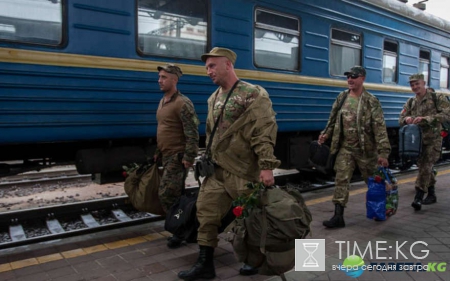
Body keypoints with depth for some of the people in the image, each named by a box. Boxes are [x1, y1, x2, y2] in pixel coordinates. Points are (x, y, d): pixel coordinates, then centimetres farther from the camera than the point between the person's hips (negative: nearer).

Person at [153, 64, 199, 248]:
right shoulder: (162, 102, 14)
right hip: (166, 156, 9)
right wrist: (157, 152, 21)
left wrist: (189, 158, -22)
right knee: (175, 195, 14)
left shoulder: (182, 103, -15)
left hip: (177, 157, -9)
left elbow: (192, 133, -19)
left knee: (167, 195, -8)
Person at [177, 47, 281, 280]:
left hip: (244, 170, -7)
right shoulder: (213, 99, 14)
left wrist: (266, 166, -23)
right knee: (206, 212, 6)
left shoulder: (253, 94, -10)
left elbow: (265, 132, -17)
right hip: (217, 169, 7)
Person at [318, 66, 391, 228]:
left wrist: (383, 152, -21)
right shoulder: (341, 97, 4)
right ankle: (338, 217, 1)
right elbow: (333, 119, 15)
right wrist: (325, 134, 1)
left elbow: (379, 127, -16)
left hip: (365, 149, -3)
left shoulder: (371, 101, -12)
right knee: (341, 181, -3)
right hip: (345, 148, 4)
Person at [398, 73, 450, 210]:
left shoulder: (437, 98, -7)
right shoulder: (411, 102, 7)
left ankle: (418, 198, -12)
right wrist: (406, 119, -20)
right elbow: (400, 119, 5)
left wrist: (425, 118, -30)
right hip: (417, 140, 5)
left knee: (425, 167, -14)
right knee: (426, 167, 15)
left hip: (433, 140, -5)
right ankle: (431, 195, 31)